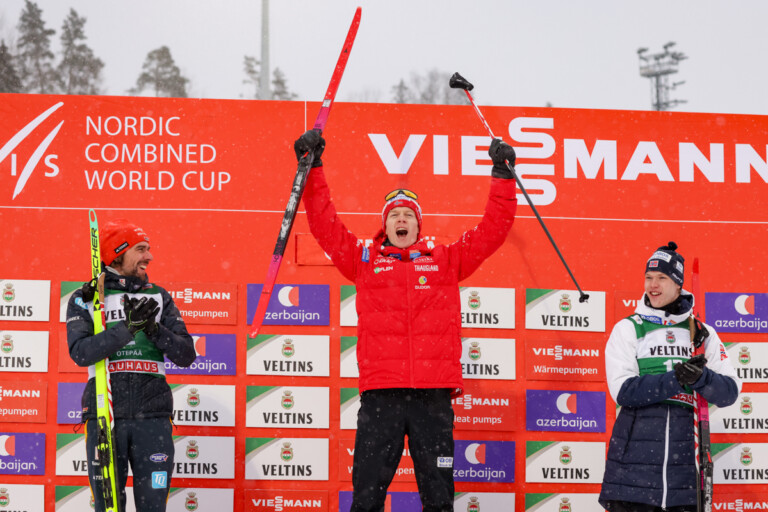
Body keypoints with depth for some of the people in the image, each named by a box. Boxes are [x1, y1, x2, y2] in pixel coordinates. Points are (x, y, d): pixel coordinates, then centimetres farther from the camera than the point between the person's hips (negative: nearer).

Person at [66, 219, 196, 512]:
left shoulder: (158, 297, 12)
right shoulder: (85, 299, 7)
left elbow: (186, 355, 4)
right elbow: (81, 353, -10)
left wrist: (153, 328, -12)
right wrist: (127, 327, -17)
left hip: (152, 416, 1)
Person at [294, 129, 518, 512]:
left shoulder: (446, 261, 15)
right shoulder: (364, 260, 14)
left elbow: (493, 229, 15)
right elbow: (325, 225, 10)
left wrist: (503, 176, 11)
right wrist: (312, 171, 6)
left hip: (434, 394, 1)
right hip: (380, 393, -1)